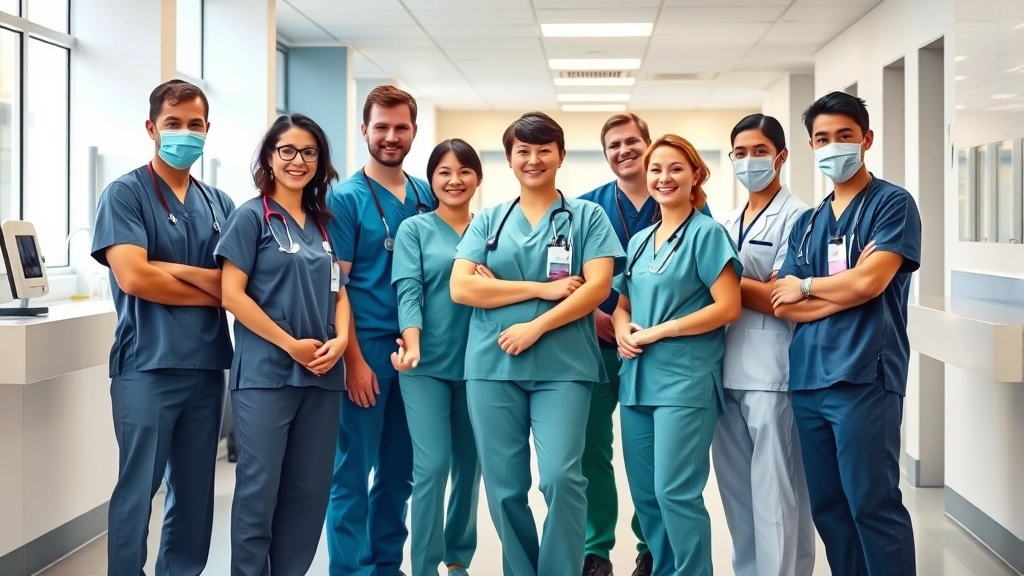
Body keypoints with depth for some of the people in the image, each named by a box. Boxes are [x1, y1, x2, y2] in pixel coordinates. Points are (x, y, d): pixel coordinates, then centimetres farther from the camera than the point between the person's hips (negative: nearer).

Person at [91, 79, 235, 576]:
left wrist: (172, 269, -12)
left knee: (196, 490, 12)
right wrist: (210, 291, -6)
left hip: (206, 364, 5)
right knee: (137, 490, -1)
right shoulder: (125, 194, -4)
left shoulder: (218, 203, 12)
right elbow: (133, 277, -16)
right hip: (147, 365, -5)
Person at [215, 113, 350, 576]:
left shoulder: (324, 224, 14)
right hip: (266, 373, -5)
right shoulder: (252, 216, -3)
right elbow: (232, 295, -9)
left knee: (309, 490, 9)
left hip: (321, 376, 6)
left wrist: (340, 341, -4)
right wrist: (291, 345, -13)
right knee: (259, 489, -1)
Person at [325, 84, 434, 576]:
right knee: (353, 472, 1)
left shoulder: (427, 197, 10)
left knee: (400, 471, 13)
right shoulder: (345, 198, -5)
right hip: (366, 350, -5)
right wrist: (354, 358, -14)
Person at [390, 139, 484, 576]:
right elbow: (408, 290, -9)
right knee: (432, 466, -9)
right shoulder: (414, 229, 3)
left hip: (476, 362, 3)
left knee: (470, 464, 10)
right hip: (428, 363, -3)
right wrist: (411, 345, -24)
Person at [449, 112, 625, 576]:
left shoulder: (586, 216, 6)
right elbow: (461, 288, -1)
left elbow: (597, 286, -5)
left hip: (563, 366, -2)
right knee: (503, 485, 6)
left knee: (561, 476, -13)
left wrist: (536, 327, -14)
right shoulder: (488, 221, 12)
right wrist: (541, 288, -8)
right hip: (492, 366, 3)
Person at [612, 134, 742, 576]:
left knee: (676, 492, -9)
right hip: (637, 378, 7)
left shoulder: (707, 233, -5)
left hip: (685, 380, -7)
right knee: (644, 493, 10)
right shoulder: (639, 241, 15)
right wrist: (622, 329, -2)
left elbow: (728, 307, -13)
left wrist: (657, 331, -14)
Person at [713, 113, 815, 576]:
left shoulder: (796, 217, -6)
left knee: (776, 492, -1)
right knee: (736, 488, 13)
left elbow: (781, 298, -14)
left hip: (772, 372, -7)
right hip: (728, 369, 7)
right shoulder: (727, 225, 17)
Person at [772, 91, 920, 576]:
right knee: (826, 507, 11)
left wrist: (806, 286, 2)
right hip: (807, 378, 7)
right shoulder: (806, 223, 16)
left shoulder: (893, 204, -1)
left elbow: (867, 284, -14)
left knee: (873, 505, -4)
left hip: (863, 378, -6)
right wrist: (844, 288, -7)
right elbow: (784, 306, 7)